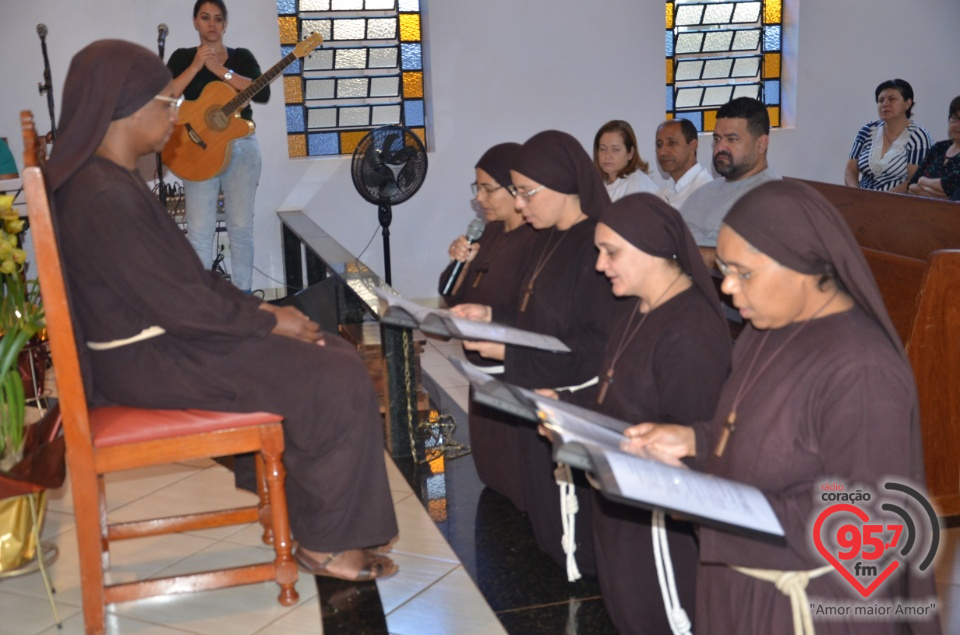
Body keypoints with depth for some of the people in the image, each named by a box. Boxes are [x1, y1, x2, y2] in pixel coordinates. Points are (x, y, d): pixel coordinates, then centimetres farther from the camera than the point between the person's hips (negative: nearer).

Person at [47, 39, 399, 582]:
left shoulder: (114, 179, 10)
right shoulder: (104, 196, -23)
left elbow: (190, 273, 14)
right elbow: (175, 303, -23)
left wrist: (261, 309, 4)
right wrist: (271, 322, -12)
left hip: (165, 336, 10)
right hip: (149, 362, -10)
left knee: (336, 354, 7)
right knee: (339, 385, -14)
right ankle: (323, 544, 2)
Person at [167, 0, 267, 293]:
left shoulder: (241, 56, 9)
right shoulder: (183, 57, 7)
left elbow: (263, 93, -9)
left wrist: (219, 70, -14)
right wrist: (196, 66, -14)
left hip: (241, 146, 1)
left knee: (241, 227, 2)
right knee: (199, 230, -6)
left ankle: (243, 297, 11)